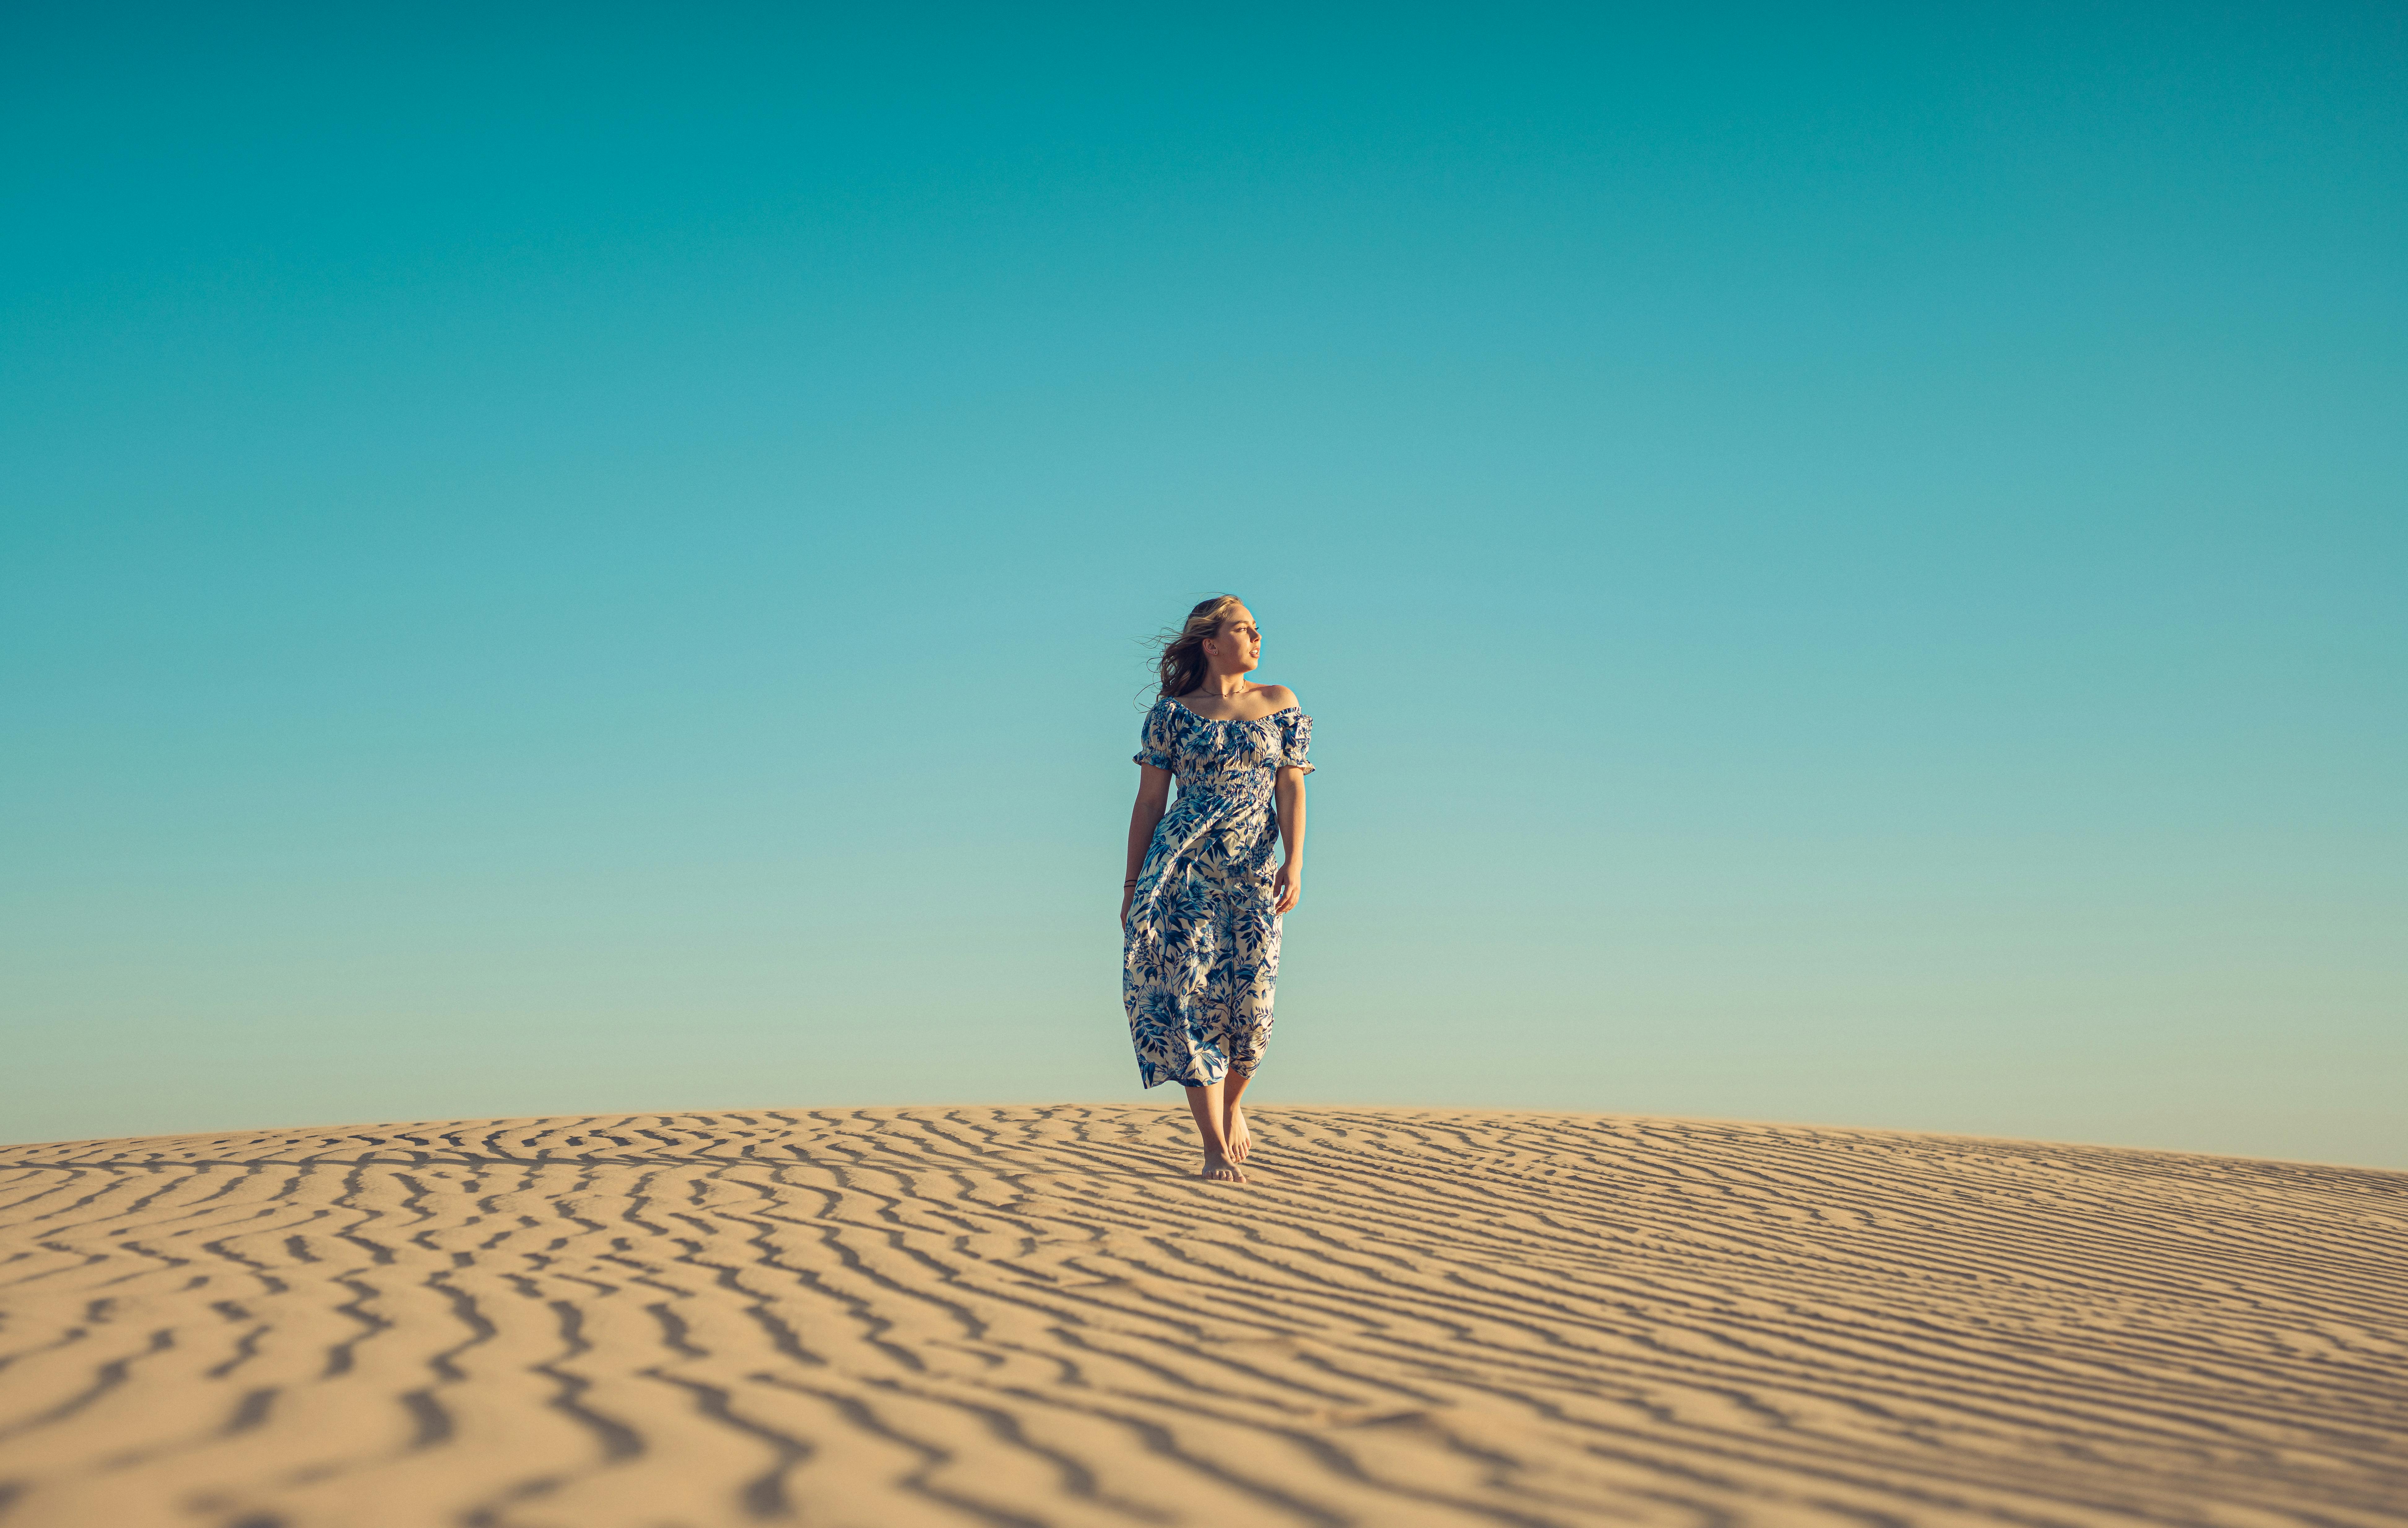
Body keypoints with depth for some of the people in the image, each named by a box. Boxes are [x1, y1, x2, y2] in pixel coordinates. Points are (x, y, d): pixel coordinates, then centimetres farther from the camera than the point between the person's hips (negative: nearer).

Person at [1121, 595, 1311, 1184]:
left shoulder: (1280, 704, 12)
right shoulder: (1172, 713, 6)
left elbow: (1291, 788, 5)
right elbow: (1149, 802, 7)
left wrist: (1294, 863, -9)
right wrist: (1132, 886, 5)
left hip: (1254, 872, 2)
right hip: (1184, 868, -2)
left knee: (1252, 1001, -4)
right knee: (1195, 994, -9)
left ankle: (1231, 1104, 26)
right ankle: (1216, 1149, -6)